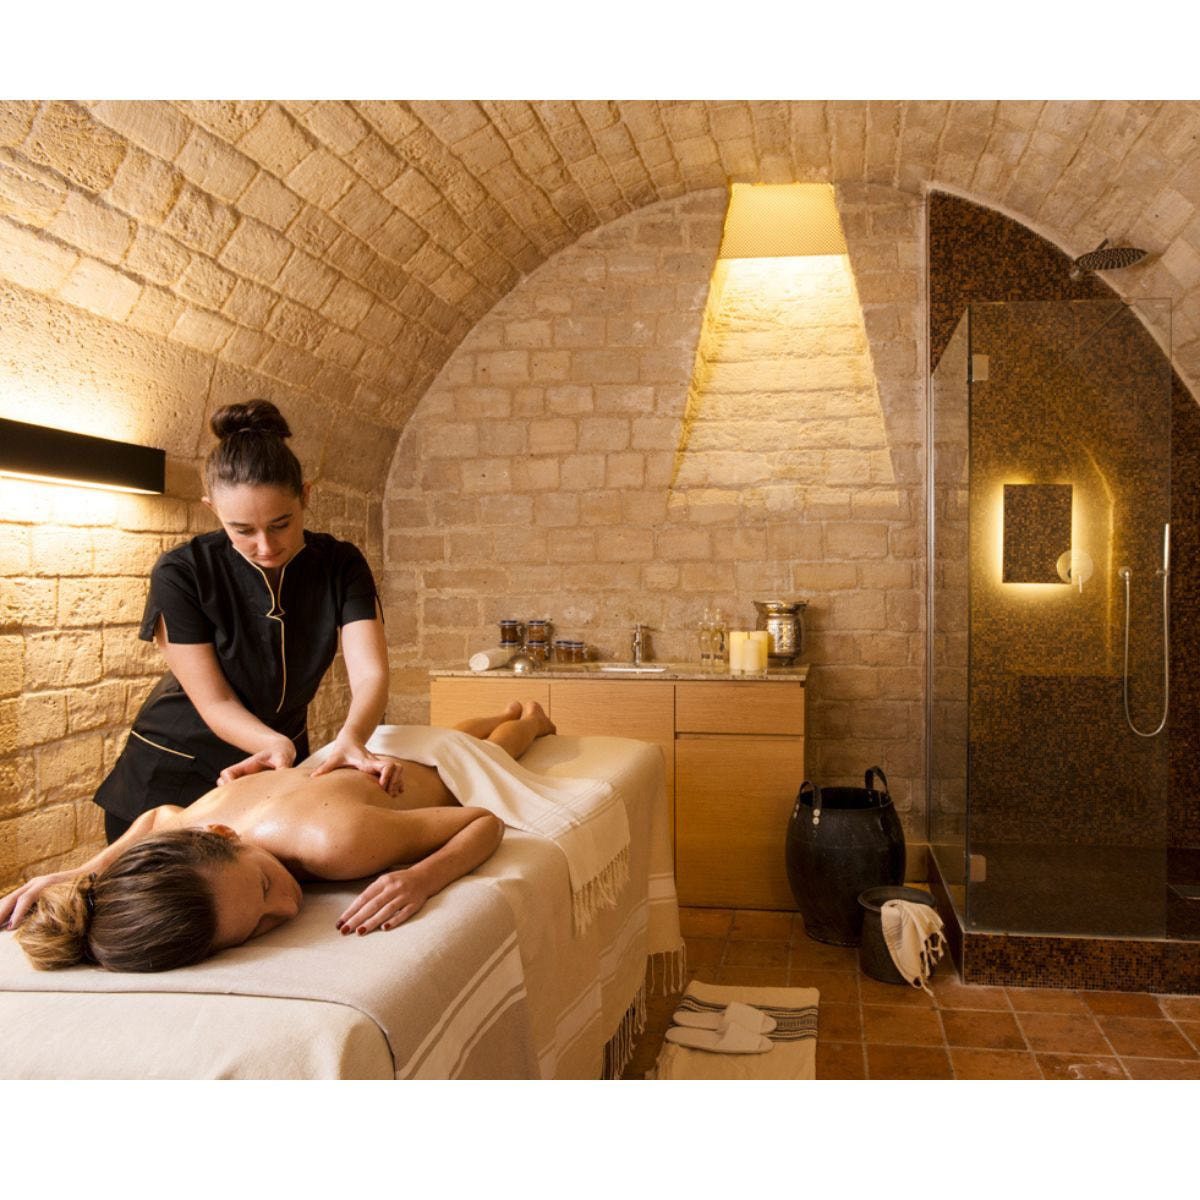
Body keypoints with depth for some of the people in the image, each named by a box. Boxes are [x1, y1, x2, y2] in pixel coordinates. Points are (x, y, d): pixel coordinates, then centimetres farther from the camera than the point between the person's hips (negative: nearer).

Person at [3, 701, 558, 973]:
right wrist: (84, 871, -32)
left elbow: (487, 820, -41)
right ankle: (508, 713, 74)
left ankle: (531, 718, 73)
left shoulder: (336, 842, -54)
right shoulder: (185, 823, -41)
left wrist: (422, 877, -60)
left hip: (438, 776, -3)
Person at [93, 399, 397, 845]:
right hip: (172, 776, -3)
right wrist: (276, 744, -42)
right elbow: (215, 702, -21)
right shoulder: (181, 573, -23)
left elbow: (370, 674, -26)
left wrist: (351, 738, -48)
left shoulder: (341, 567, -15)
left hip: (280, 772, 3)